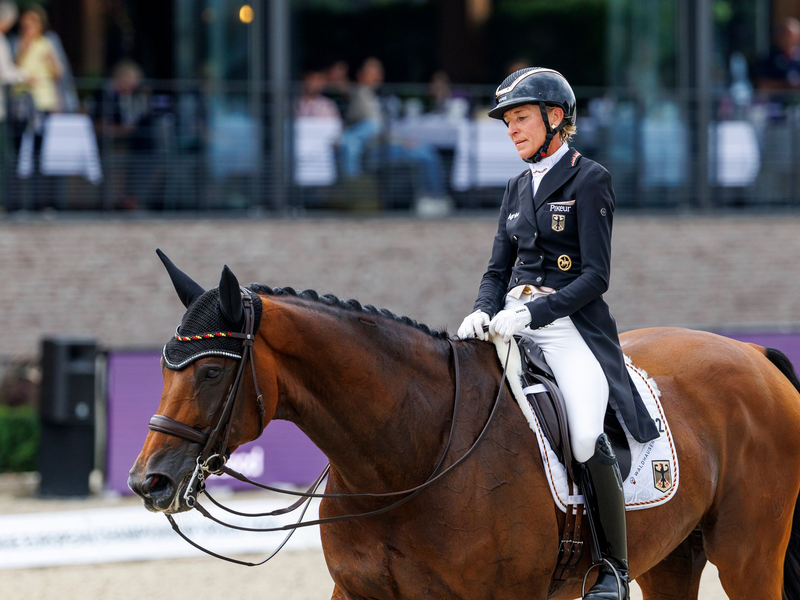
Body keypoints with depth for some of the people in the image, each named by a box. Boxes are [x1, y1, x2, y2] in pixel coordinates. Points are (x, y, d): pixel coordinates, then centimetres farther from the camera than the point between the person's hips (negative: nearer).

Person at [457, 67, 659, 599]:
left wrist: (530, 314, -19)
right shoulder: (519, 188, 19)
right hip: (512, 325, 7)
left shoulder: (589, 180, -2)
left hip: (570, 324, -7)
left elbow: (596, 276, -9)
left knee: (586, 437, -28)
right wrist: (484, 311, -4)